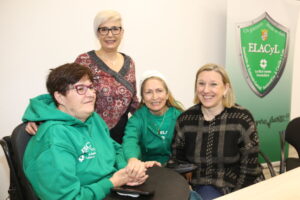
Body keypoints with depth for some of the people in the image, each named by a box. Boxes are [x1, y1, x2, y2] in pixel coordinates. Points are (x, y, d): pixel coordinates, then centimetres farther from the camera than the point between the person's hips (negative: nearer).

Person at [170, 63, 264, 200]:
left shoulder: (242, 118, -12)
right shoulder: (185, 119, -5)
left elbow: (249, 168, -9)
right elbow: (177, 160, 6)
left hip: (241, 187, -2)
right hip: (206, 186, 2)